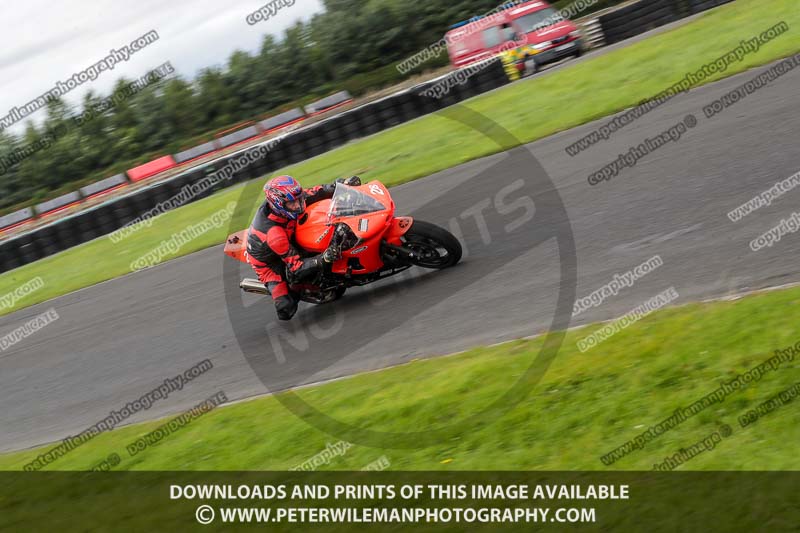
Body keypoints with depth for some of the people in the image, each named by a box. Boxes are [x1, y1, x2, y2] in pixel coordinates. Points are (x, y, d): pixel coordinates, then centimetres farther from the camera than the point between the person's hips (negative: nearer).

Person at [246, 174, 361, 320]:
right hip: (268, 261, -7)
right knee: (287, 310, -18)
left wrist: (342, 184, -20)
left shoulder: (280, 201, -23)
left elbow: (314, 193, -9)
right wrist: (323, 260, -51)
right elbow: (296, 267, -36)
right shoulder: (273, 233, -42)